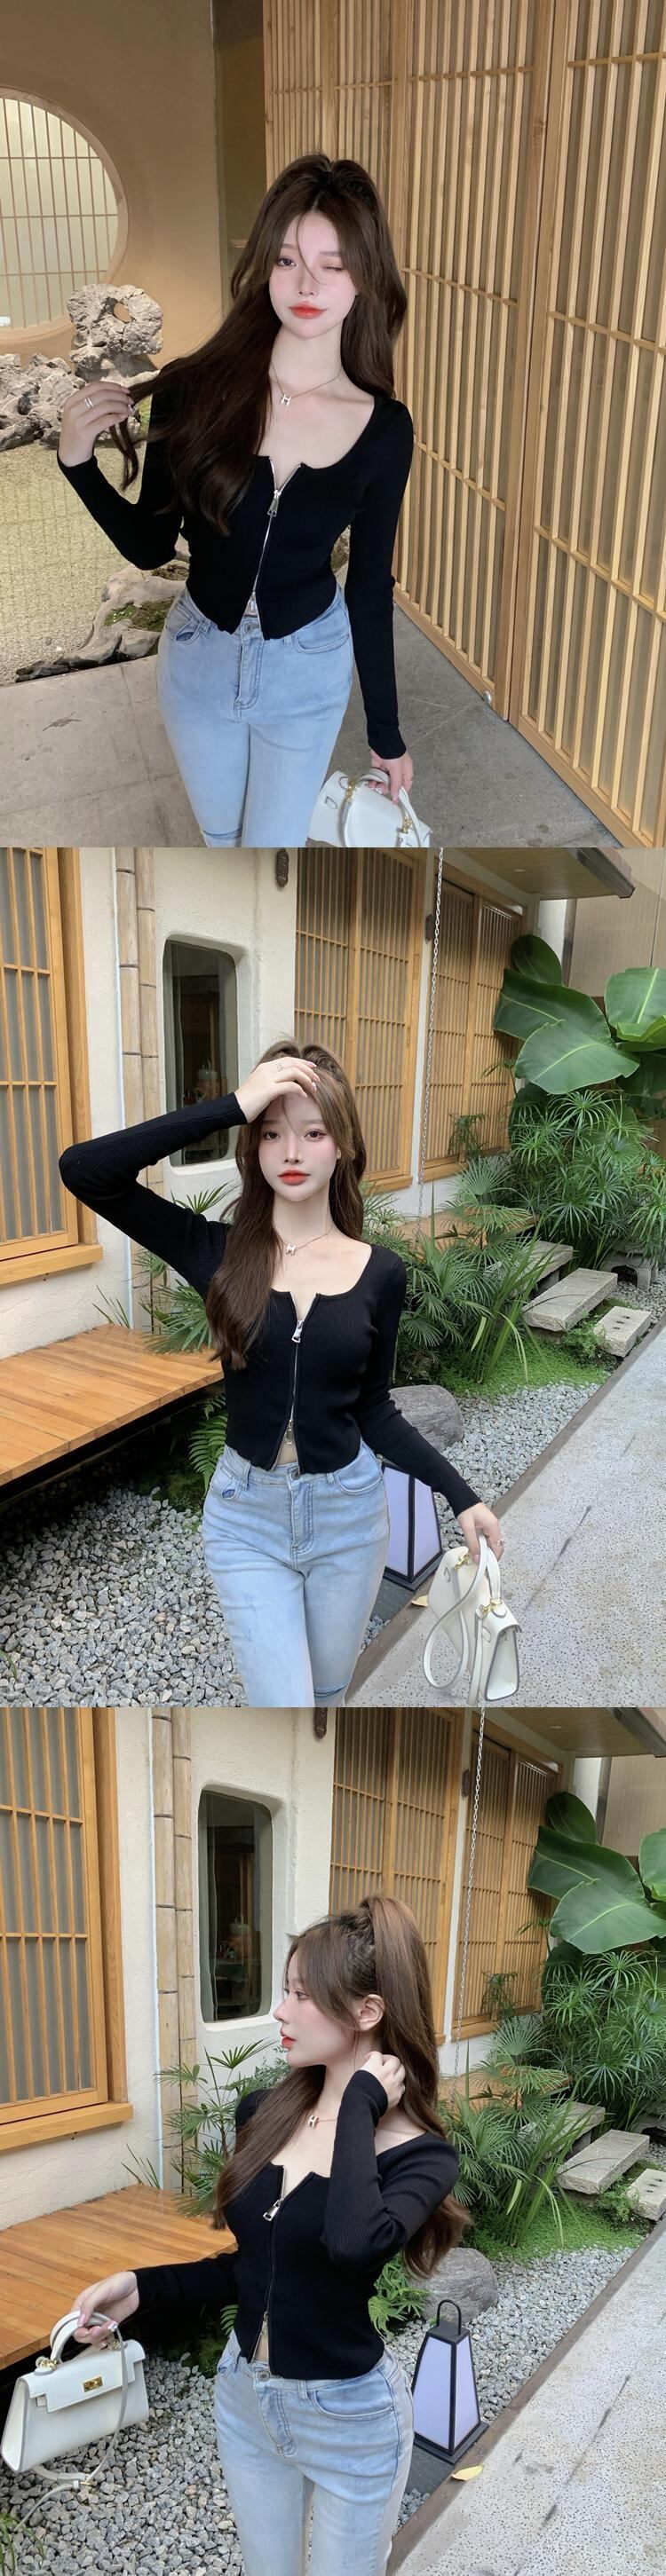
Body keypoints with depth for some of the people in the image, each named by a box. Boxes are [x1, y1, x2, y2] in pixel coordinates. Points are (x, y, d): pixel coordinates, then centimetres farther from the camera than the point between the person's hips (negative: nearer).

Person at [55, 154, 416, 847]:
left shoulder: (384, 430, -13)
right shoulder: (195, 389, -15)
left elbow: (371, 589, -5)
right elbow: (149, 546, -4)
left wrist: (386, 732, 0)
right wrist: (78, 463, -21)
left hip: (309, 669, -1)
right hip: (198, 657, 2)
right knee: (222, 836, 22)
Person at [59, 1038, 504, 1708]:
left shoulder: (380, 1271, -6)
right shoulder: (219, 1252, -10)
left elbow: (375, 1410, 3)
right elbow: (82, 1170, -23)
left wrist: (460, 1494, -6)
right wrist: (231, 1106, -27)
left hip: (348, 1510, 2)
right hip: (247, 1513, -2)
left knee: (327, 1692, 21)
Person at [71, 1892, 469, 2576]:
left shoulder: (418, 2152, -22)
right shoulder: (264, 2113, -6)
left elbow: (355, 2243, -44)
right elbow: (253, 2266, 6)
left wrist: (359, 2107, -31)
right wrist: (142, 2288, -7)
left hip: (347, 2416, -5)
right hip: (243, 2395, 5)